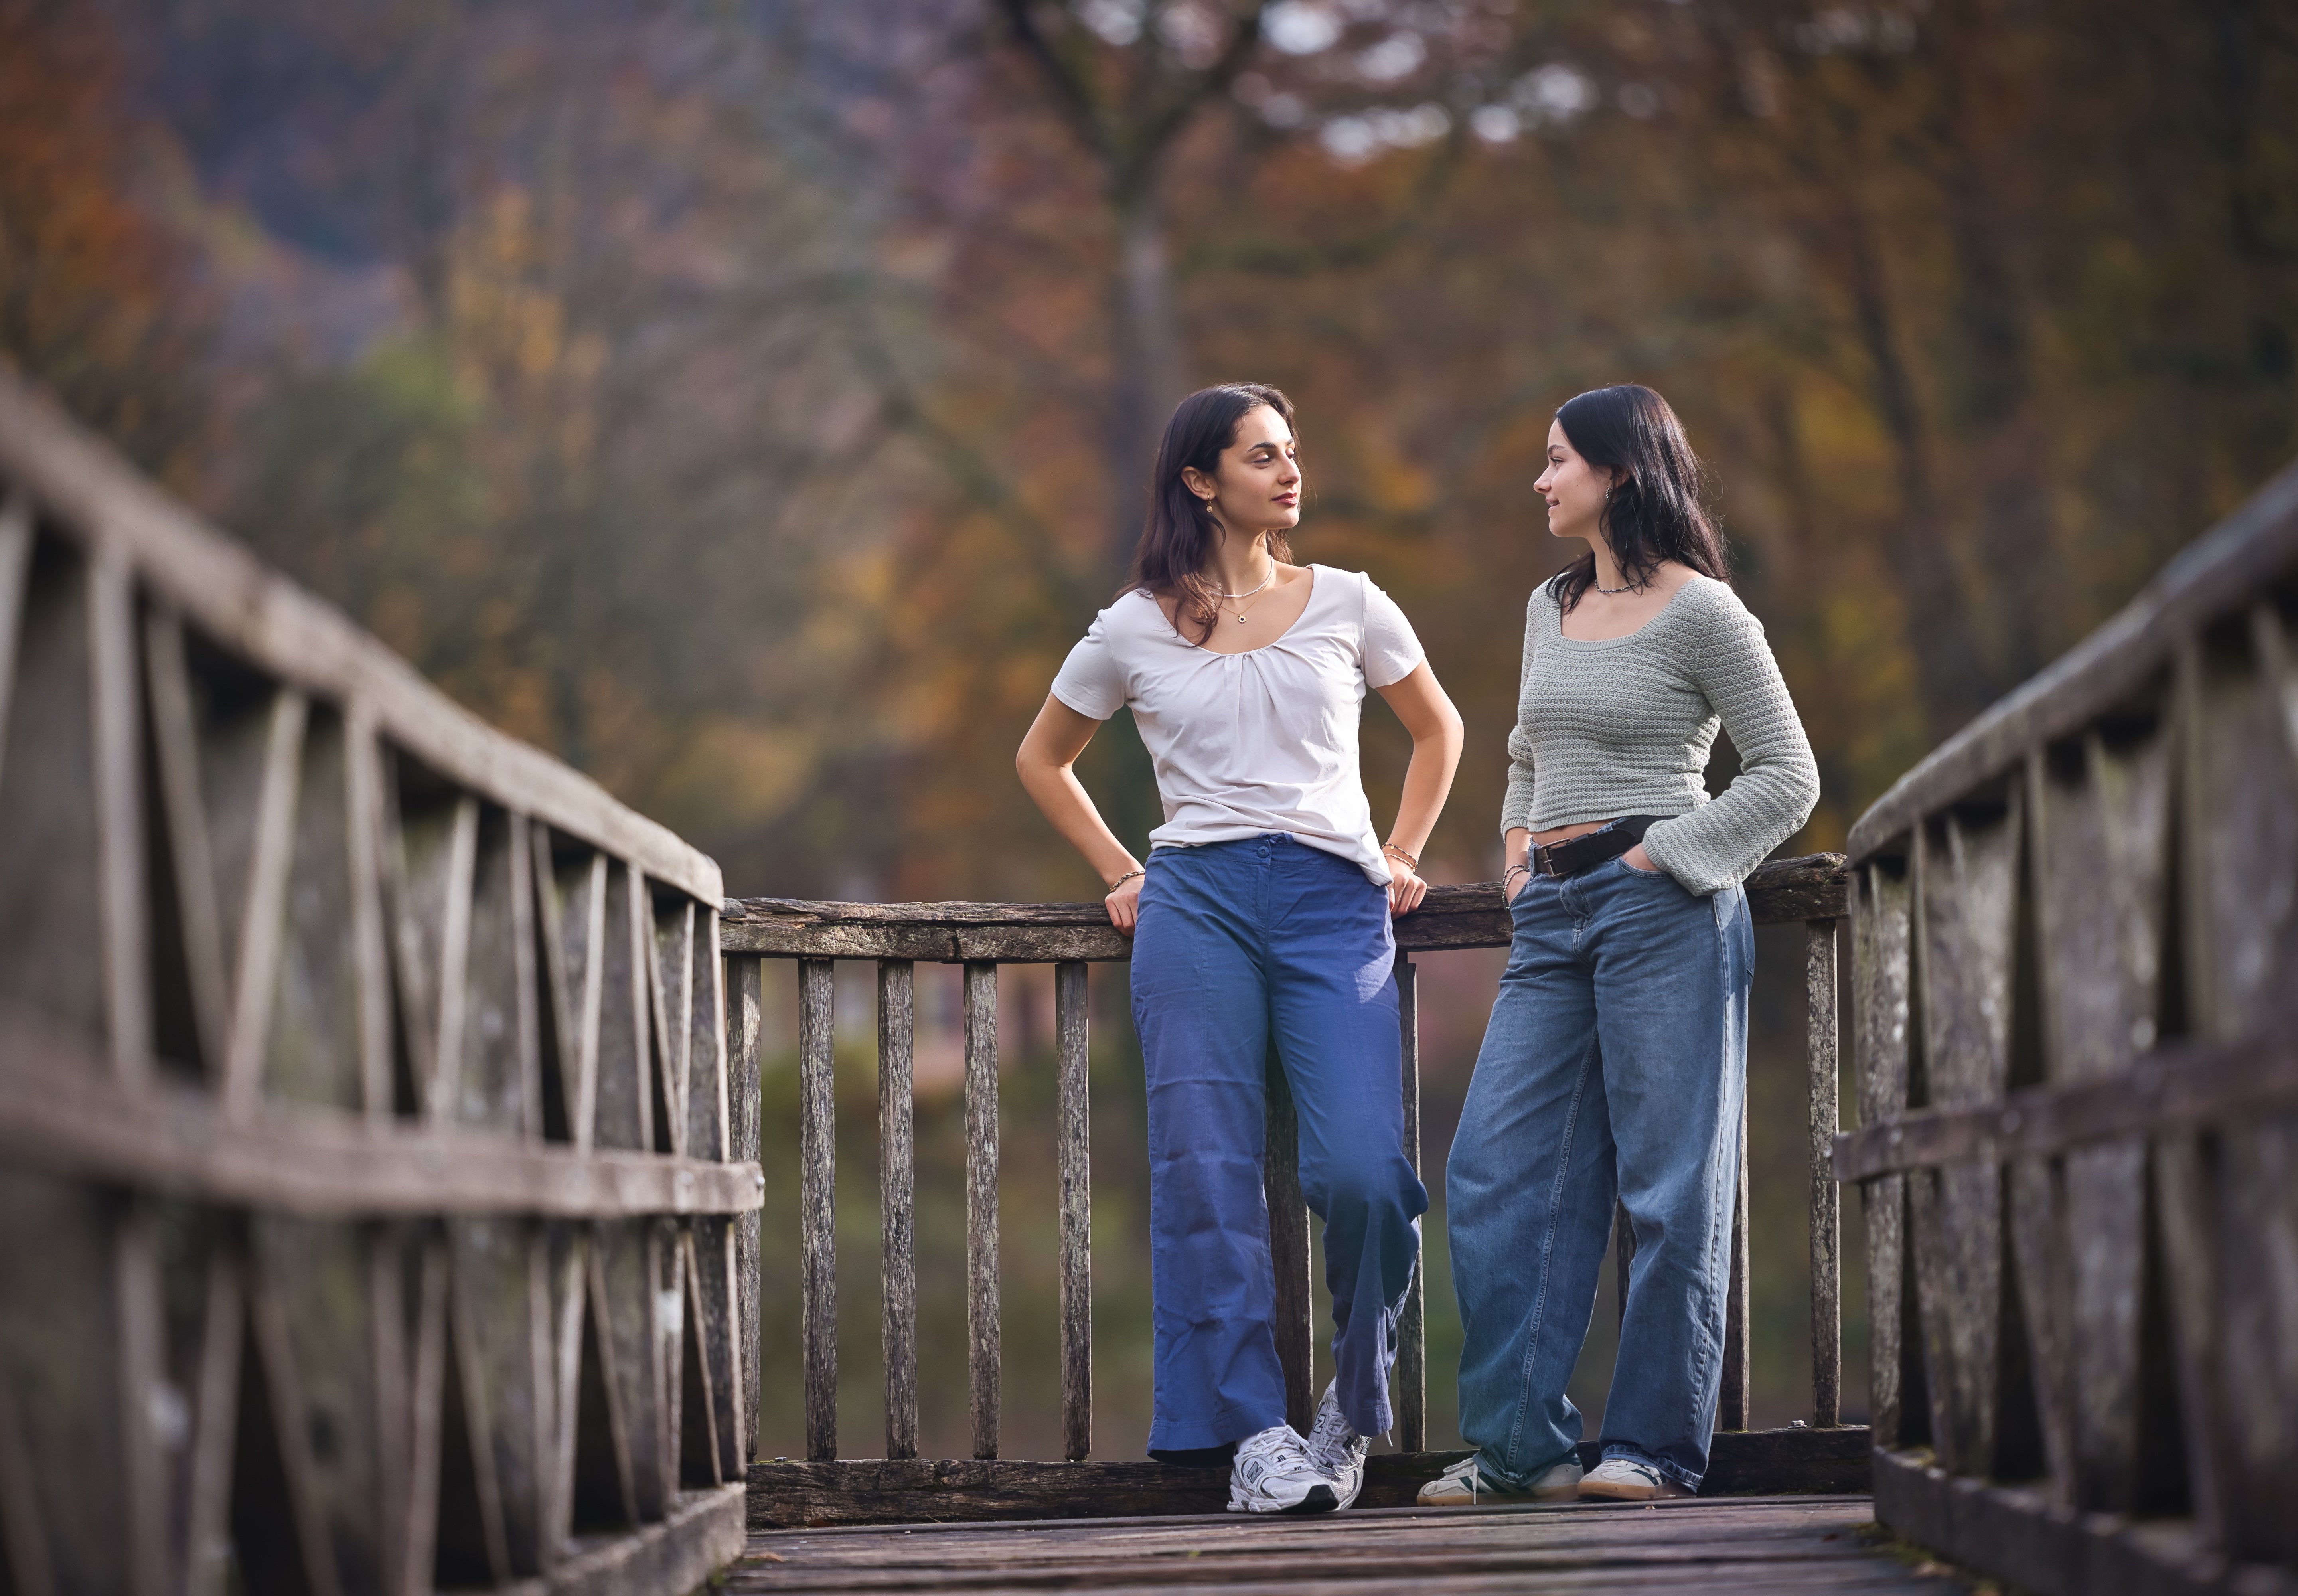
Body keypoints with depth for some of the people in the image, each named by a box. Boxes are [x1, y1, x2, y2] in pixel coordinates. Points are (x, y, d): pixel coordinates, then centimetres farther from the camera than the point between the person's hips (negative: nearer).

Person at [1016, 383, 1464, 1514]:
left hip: (1334, 908, 0)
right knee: (1210, 1176, -8)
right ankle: (1254, 1433, -5)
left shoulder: (1348, 606, 11)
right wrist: (1121, 873, 14)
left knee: (1362, 1174, -15)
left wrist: (1400, 858, 17)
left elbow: (1438, 731, 26)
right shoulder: (1134, 631, 9)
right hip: (1197, 904, 0)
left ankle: (1356, 1400, 8)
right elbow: (1042, 759, 23)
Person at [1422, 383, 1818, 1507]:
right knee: (1493, 1171, 0)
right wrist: (1519, 851, 12)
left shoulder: (1700, 612, -4)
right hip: (1553, 916, 7)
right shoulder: (1551, 608, 17)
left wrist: (1666, 856, -11)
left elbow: (1787, 776, -5)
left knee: (1668, 1181, -4)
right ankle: (1521, 1440, 4)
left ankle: (1655, 1444, 0)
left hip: (1661, 909, -7)